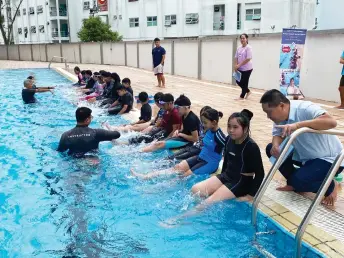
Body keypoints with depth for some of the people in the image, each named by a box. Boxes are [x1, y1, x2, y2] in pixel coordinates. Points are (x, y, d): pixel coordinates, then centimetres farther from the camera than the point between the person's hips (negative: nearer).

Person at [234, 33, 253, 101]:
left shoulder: (248, 48, -14)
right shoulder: (239, 48, 8)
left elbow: (248, 59, -20)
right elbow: (236, 58, 11)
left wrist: (239, 65, -21)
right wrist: (236, 66, -5)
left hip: (247, 69, -7)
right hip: (240, 69, 7)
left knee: (244, 82, 1)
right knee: (238, 81, 10)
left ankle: (242, 96, 15)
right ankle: (248, 91, 30)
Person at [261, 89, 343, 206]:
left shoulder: (306, 108, -30)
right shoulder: (280, 116, -6)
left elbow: (331, 122, -44)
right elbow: (277, 135, -3)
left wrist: (298, 125, -52)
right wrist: (275, 145, -27)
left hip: (329, 158, -8)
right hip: (305, 155, 8)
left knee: (299, 181, -27)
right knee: (271, 149, -4)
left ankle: (330, 187, 4)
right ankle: (293, 183, 11)